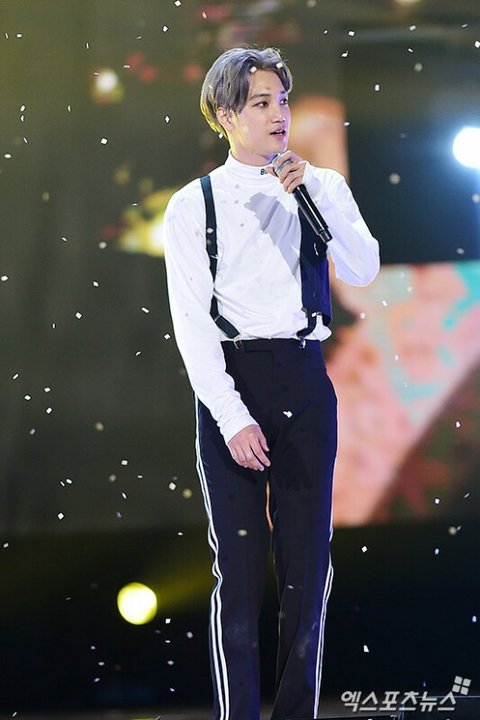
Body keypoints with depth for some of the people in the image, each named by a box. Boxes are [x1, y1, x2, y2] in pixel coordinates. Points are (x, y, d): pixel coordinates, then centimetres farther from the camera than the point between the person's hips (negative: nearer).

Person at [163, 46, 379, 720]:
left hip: (305, 384, 2)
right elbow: (191, 323, -2)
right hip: (229, 385, -2)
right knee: (238, 565, -2)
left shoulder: (320, 186, 10)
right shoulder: (194, 205, 4)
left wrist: (312, 195, -14)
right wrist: (232, 417, -12)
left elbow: (363, 271, -5)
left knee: (308, 561, 4)